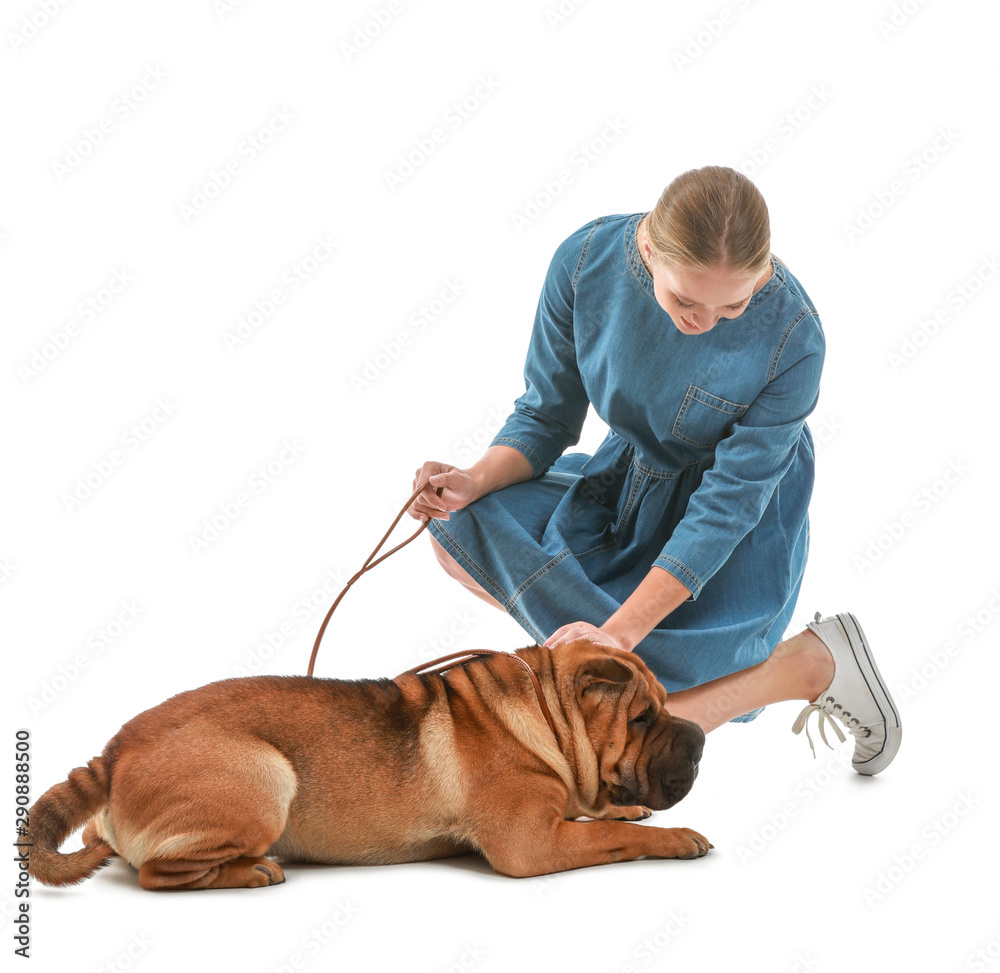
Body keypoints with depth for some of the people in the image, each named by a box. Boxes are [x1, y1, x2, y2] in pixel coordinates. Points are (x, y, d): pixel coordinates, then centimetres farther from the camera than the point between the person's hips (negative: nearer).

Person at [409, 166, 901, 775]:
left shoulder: (792, 338, -29)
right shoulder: (586, 261, -19)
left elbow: (727, 505, -24)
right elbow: (547, 416, -6)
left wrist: (621, 629, -31)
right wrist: (476, 483, -26)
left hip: (737, 538, -5)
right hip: (623, 483, 5)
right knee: (458, 529, -14)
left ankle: (813, 663, 0)